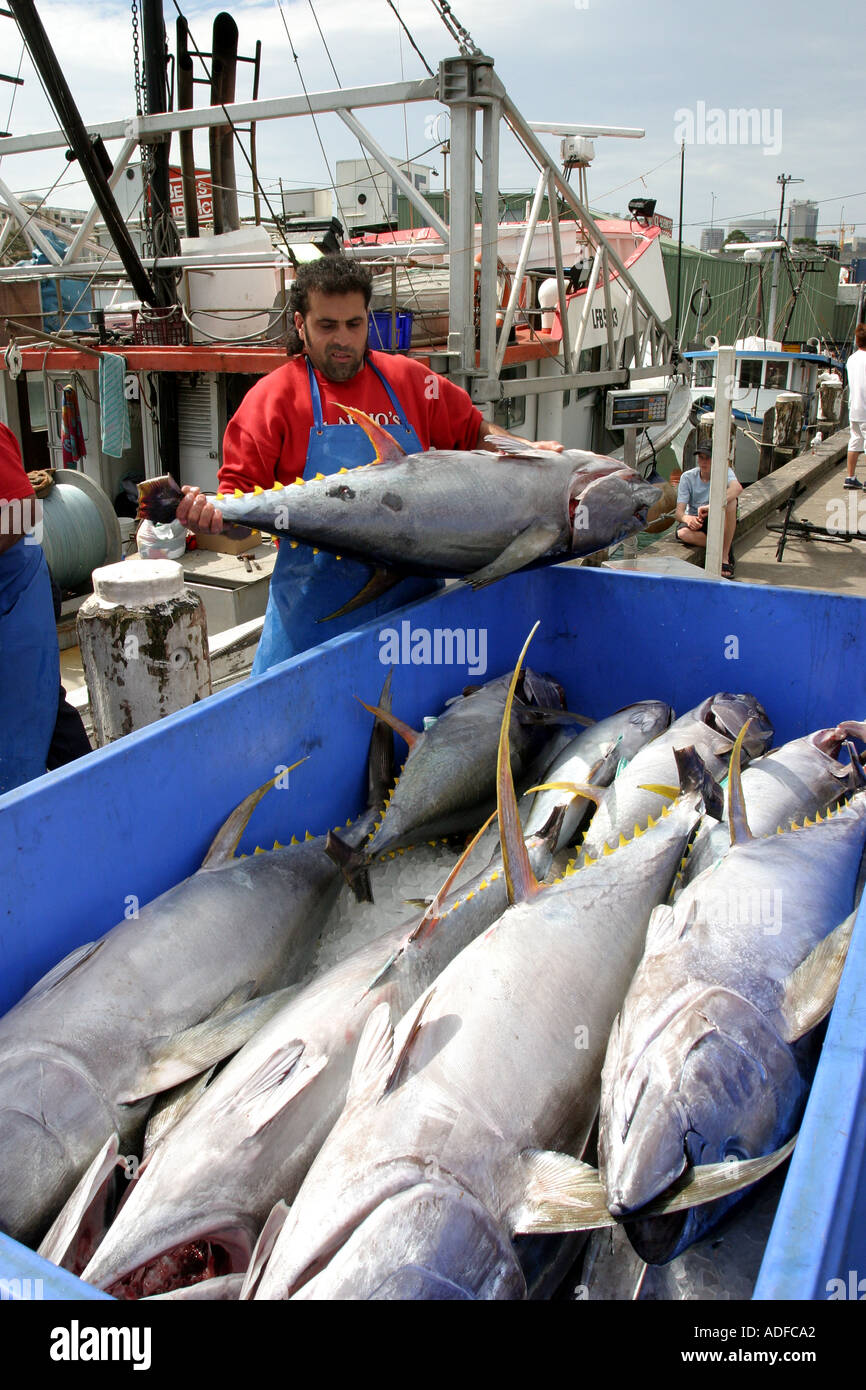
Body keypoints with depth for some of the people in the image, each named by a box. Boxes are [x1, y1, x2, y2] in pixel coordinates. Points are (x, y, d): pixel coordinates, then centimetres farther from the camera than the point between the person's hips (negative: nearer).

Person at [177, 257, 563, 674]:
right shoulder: (274, 396, -2)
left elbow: (473, 431, 19)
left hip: (413, 599, 3)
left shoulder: (410, 381, 8)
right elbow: (242, 491, -7)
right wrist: (211, 515, -27)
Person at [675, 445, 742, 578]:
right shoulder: (688, 477, -7)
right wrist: (687, 518, -39)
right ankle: (722, 549, -15)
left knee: (730, 500, -32)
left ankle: (724, 556, -29)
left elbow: (737, 488, -35)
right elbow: (679, 511, -12)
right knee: (682, 533, -34)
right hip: (696, 521, 0)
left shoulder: (724, 472, -10)